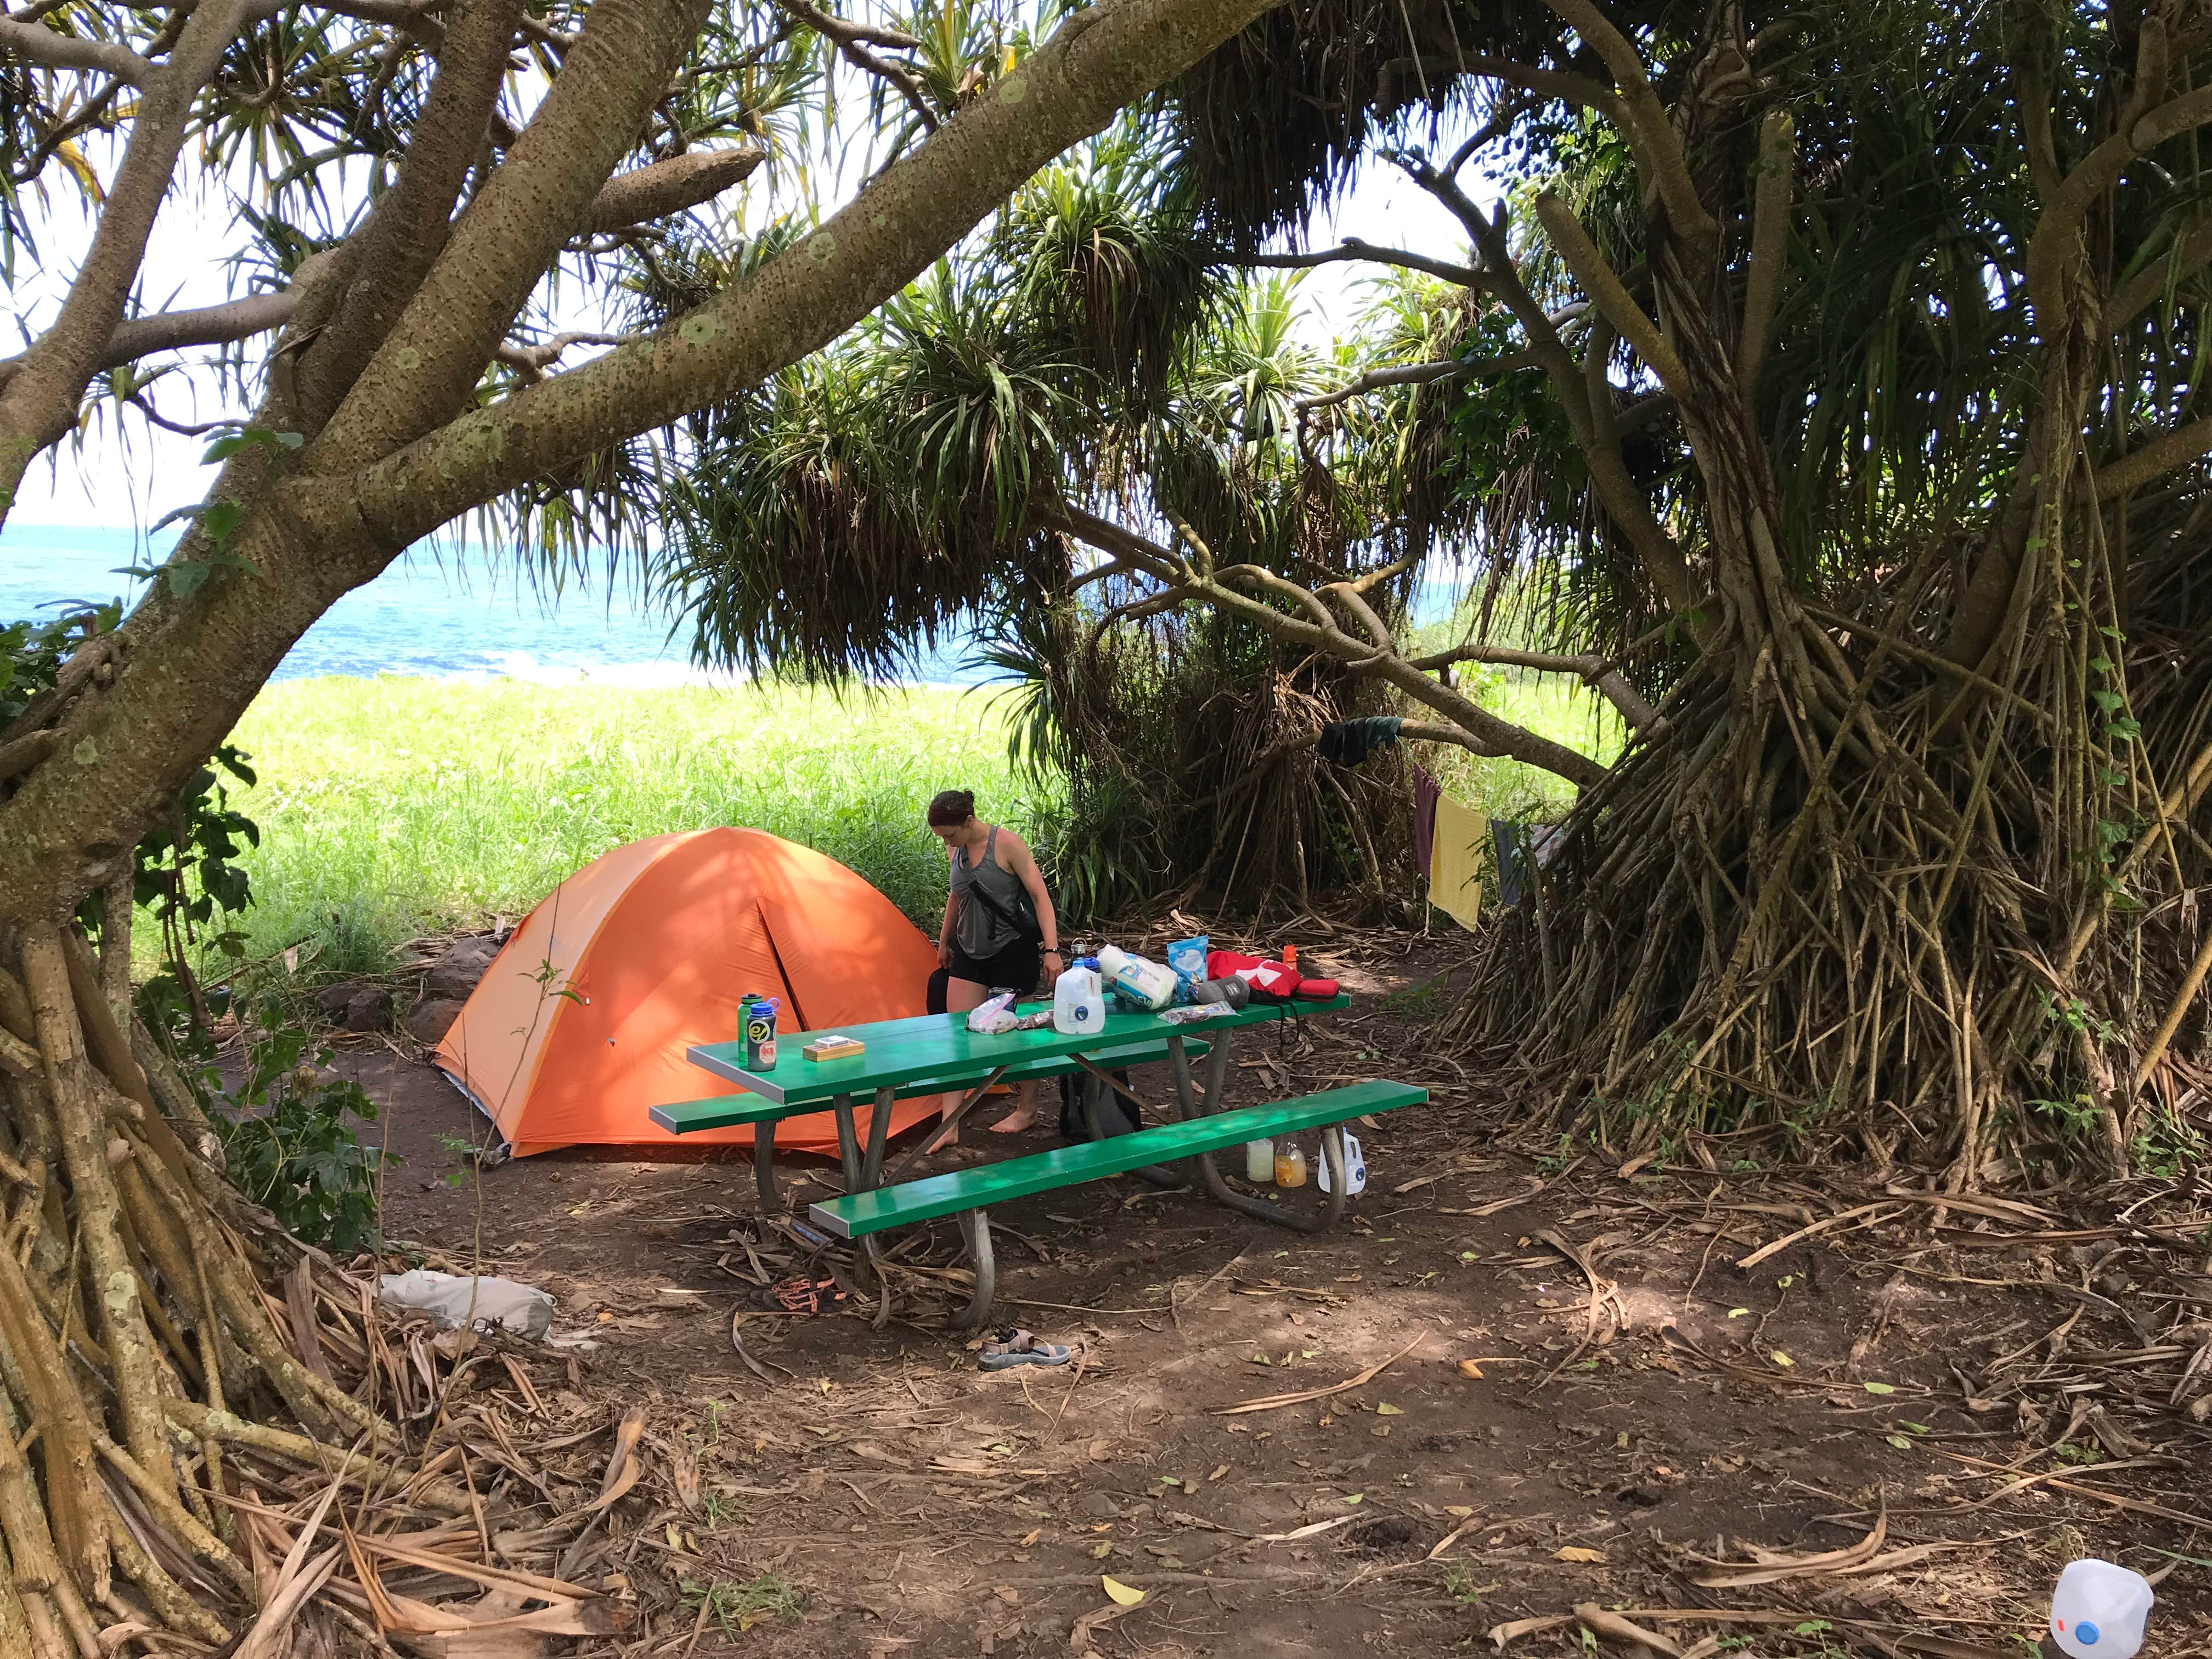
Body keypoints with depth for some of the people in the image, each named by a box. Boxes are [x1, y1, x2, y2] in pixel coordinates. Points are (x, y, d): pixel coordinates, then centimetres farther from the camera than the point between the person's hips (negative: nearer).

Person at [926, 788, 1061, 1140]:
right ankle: (949, 1126, 0)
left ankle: (1028, 1111, 25)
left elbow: (1040, 895, -17)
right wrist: (944, 941, 27)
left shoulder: (1007, 843, -18)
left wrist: (1051, 949, -23)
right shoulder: (955, 850, 1)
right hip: (969, 951, 6)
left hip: (1013, 950, -6)